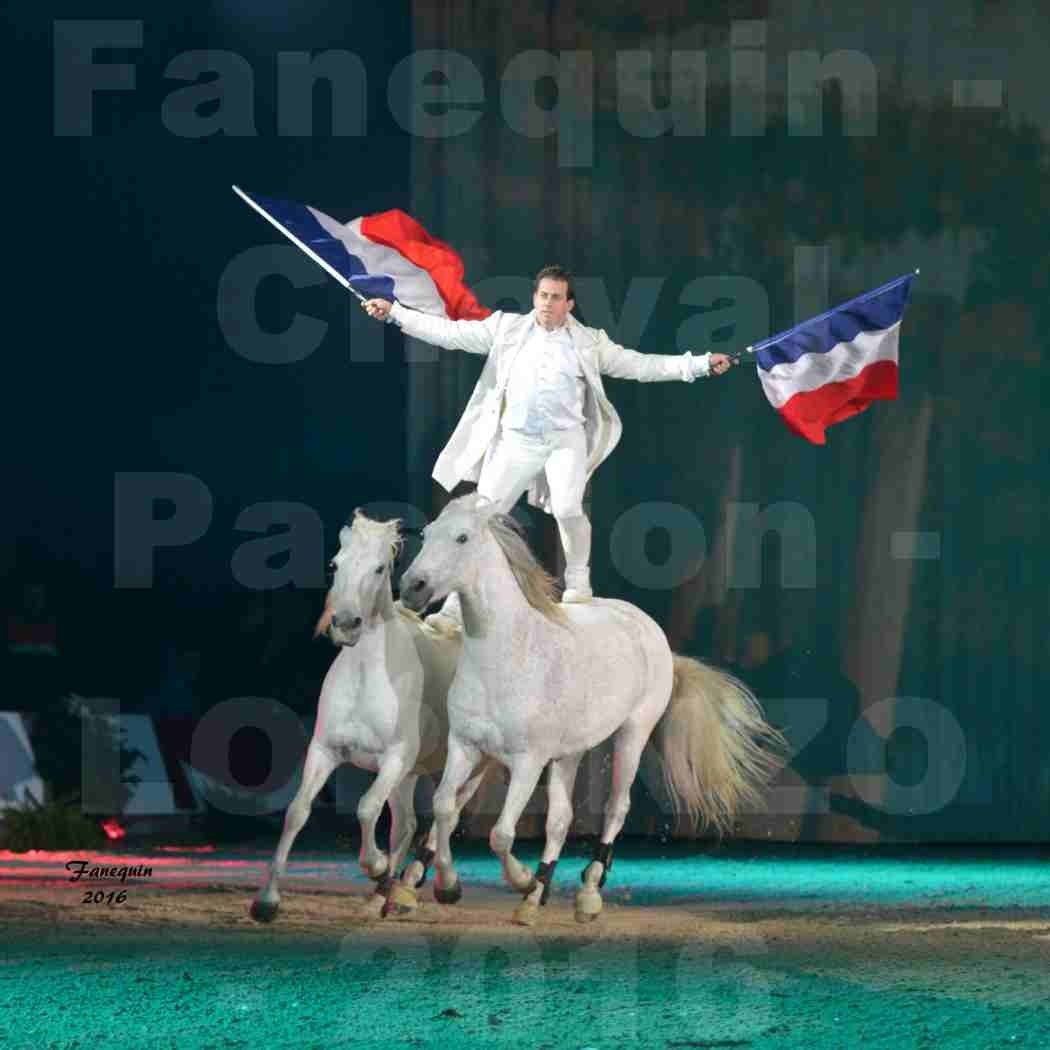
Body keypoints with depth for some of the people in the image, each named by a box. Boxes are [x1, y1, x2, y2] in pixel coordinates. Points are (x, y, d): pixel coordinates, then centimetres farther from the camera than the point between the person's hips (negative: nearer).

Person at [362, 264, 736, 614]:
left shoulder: (589, 342, 6)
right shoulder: (507, 328, 7)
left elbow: (640, 365, 6)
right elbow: (450, 332, 7)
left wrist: (701, 364, -1)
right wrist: (394, 312, 2)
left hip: (566, 440, -1)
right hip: (516, 440, 1)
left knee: (568, 510, -21)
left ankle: (578, 582, 2)